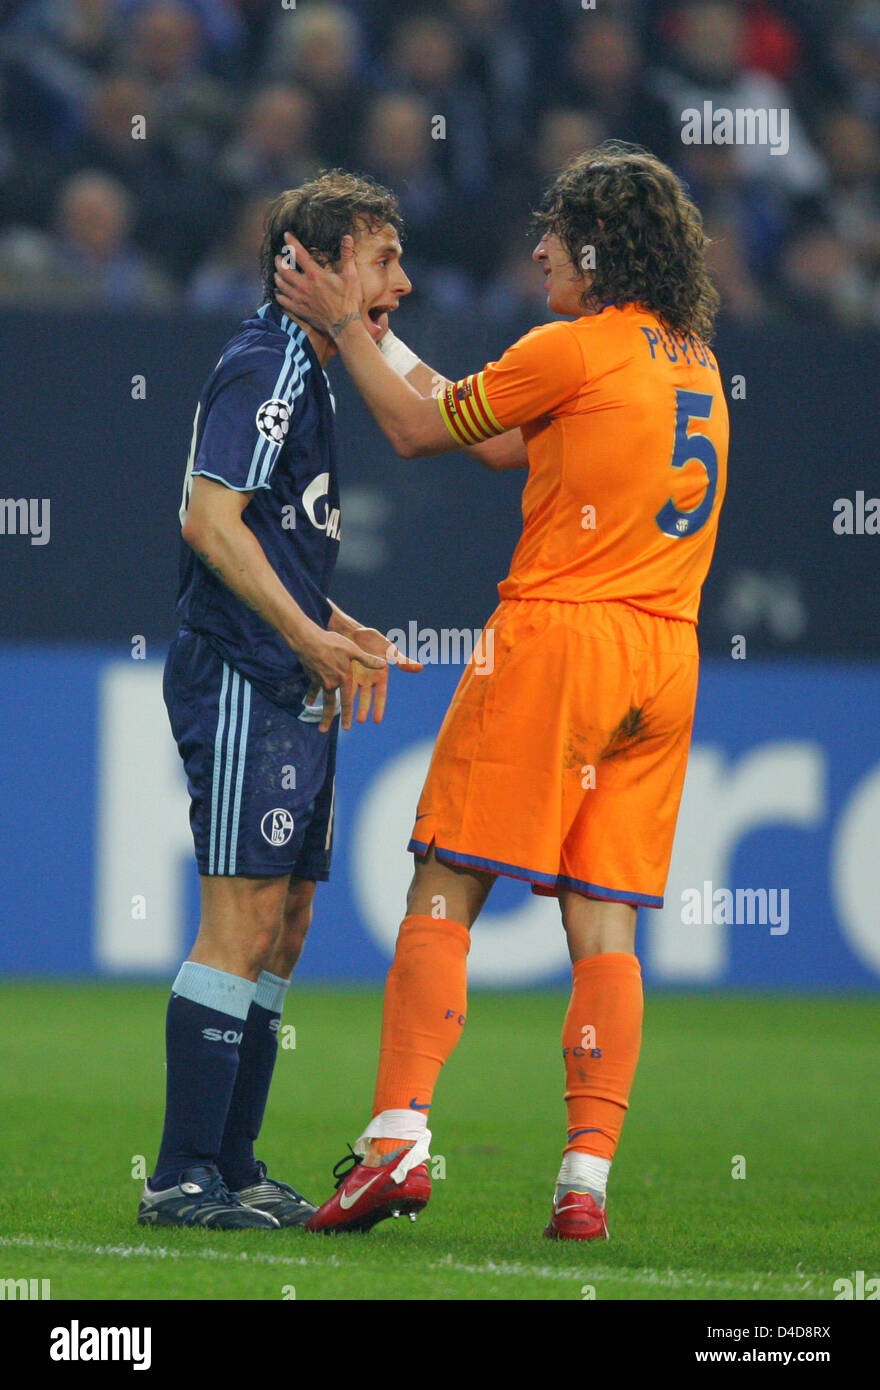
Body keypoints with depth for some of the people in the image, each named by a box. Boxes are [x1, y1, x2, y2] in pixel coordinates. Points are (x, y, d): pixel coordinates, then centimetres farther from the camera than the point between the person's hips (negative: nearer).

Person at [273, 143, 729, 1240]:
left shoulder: (571, 350, -6)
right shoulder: (695, 363, 17)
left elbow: (417, 431, 3)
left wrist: (343, 326, 15)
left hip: (558, 636, -7)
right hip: (665, 661, 7)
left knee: (442, 897, -3)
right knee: (603, 924, 4)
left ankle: (398, 1135, -13)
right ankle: (587, 1176, -4)